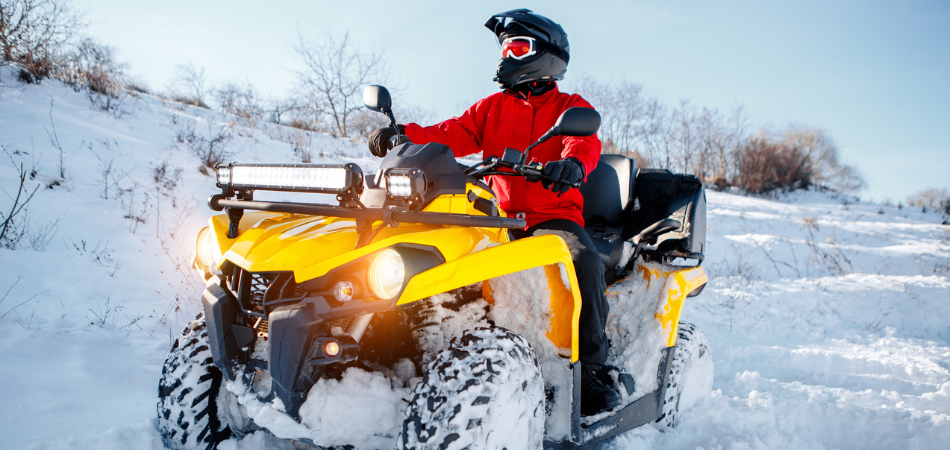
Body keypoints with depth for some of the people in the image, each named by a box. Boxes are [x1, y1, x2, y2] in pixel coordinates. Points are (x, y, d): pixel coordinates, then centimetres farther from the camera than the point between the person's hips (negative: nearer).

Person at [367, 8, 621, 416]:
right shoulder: (492, 107, 19)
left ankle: (591, 369, -23)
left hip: (554, 217, -3)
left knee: (584, 261, -33)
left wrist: (572, 164, -38)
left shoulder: (572, 107, 9)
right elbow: (451, 134, 6)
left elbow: (584, 143, -12)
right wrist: (402, 134, -13)